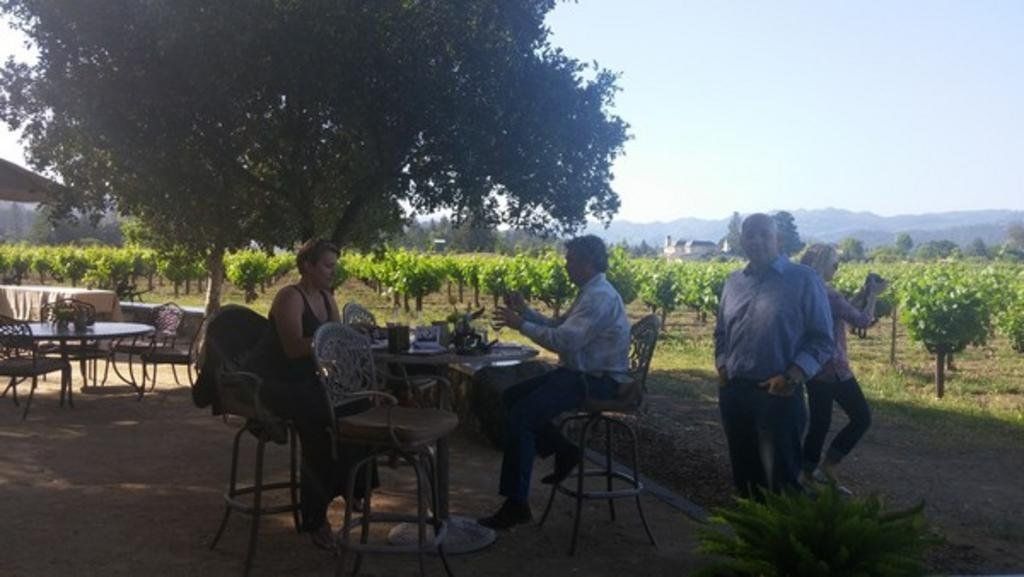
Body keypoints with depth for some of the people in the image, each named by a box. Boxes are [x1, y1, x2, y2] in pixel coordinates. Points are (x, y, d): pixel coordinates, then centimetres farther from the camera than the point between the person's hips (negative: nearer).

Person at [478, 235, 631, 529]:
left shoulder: (600, 297, -19)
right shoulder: (590, 293, 15)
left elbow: (565, 340, -27)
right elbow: (558, 326, 18)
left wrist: (522, 325, -19)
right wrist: (525, 310, 6)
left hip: (597, 381, -11)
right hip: (579, 372, 11)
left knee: (521, 417, -21)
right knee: (512, 397, 10)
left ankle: (516, 505, -15)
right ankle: (564, 451, 17)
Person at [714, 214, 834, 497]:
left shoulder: (803, 279, -5)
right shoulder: (733, 282, 11)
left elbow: (821, 339, -6)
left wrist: (791, 377, -17)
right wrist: (721, 366, 5)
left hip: (779, 395, -5)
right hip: (734, 393, 5)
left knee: (780, 478, 0)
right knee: (745, 474, 15)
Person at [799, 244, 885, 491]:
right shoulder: (828, 294, -20)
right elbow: (863, 321, -13)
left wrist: (861, 296, 16)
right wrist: (872, 296, 0)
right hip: (833, 369, -8)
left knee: (819, 423, 14)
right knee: (862, 418, 6)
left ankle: (807, 475, 15)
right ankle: (827, 466, 2)